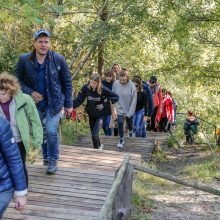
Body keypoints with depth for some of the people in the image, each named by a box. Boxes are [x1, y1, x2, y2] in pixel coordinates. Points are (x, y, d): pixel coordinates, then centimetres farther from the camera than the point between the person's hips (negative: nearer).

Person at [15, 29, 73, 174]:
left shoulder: (58, 59, -13)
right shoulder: (24, 59, -11)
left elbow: (67, 82, -4)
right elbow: (18, 79, 2)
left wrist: (69, 104, -3)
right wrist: (30, 92, -14)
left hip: (54, 102, -2)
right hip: (36, 103, 2)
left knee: (51, 131, -11)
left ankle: (53, 160, 10)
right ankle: (46, 157, 34)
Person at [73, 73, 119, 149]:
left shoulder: (103, 89, -21)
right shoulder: (86, 88, -16)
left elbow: (116, 97, -14)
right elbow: (78, 100, -16)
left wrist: (104, 104, -18)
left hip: (100, 115, -4)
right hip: (91, 114, 4)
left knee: (94, 134, -15)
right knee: (93, 134, 19)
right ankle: (99, 146, 47)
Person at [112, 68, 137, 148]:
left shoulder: (132, 85, -23)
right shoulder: (115, 84, -17)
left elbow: (134, 100, -17)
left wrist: (130, 113, -16)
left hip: (129, 109, 0)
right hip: (120, 109, 1)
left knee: (129, 122, 21)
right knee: (120, 123, -8)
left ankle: (131, 131, 54)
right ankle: (121, 139, 11)